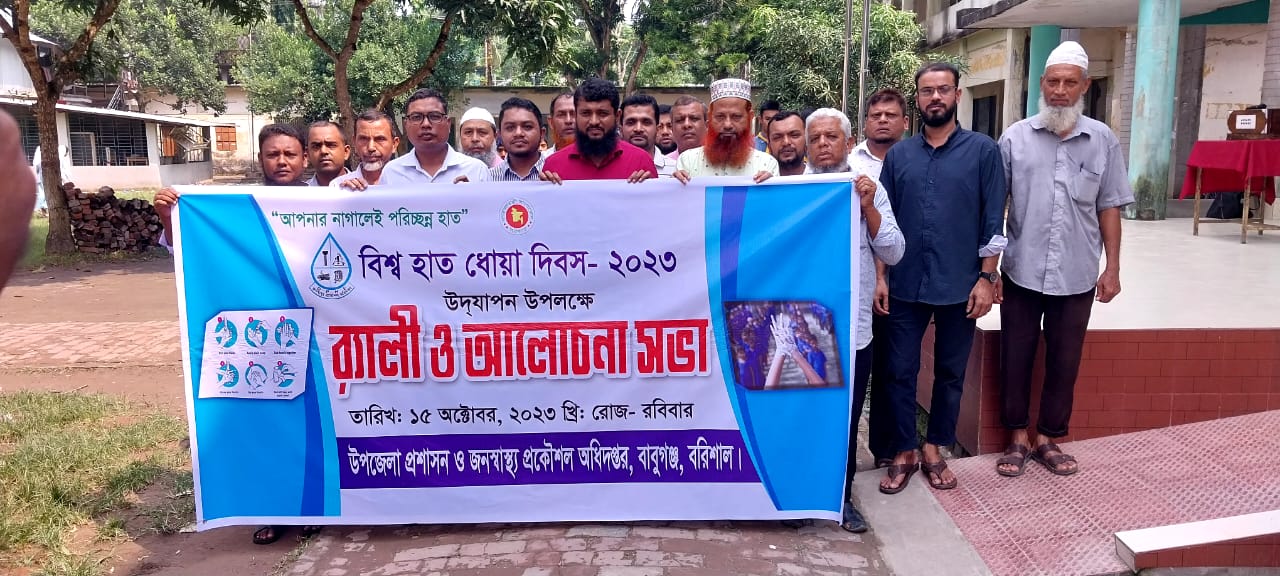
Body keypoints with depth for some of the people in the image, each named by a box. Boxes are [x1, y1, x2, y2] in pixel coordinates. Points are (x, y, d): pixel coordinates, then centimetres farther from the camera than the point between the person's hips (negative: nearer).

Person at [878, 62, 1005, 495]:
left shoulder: (983, 150, 0)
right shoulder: (898, 154, 6)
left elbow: (994, 220, -2)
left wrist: (987, 277, -8)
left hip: (959, 286, -1)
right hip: (906, 285, 2)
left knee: (950, 373, 10)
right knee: (901, 371, 6)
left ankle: (935, 449, 27)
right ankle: (904, 452, 20)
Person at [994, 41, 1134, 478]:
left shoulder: (1103, 140, 2)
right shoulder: (1015, 138, -2)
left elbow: (1109, 208, 6)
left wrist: (1112, 268, 3)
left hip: (1077, 275, 1)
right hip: (1021, 272, -1)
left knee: (1064, 362, 11)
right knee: (1015, 359, 8)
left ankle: (1048, 439, 26)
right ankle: (1018, 437, 24)